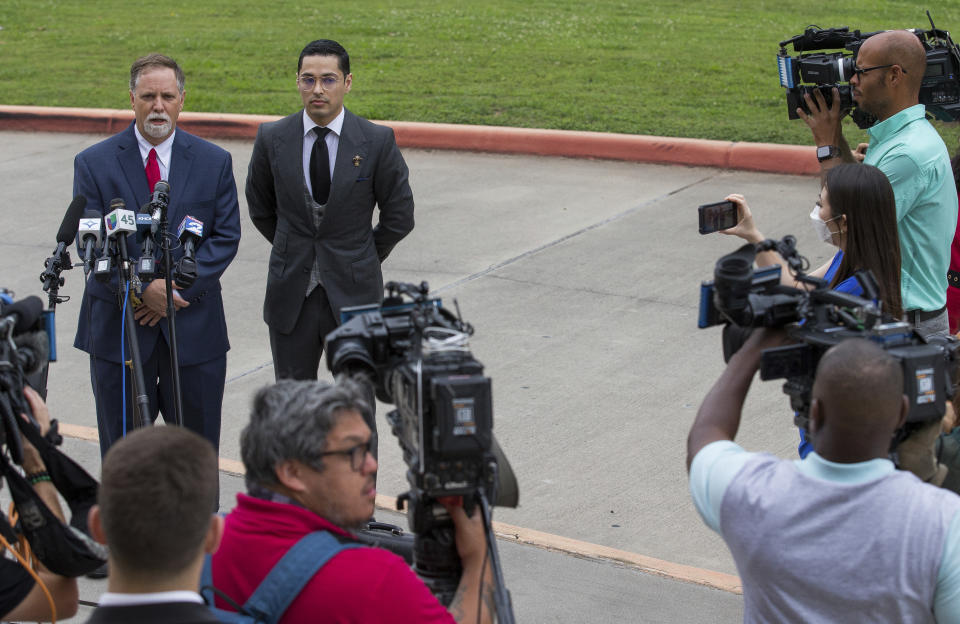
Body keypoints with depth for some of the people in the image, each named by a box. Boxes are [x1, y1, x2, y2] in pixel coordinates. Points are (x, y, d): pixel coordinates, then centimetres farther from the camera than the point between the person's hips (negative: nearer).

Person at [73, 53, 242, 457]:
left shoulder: (214, 162, 3)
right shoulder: (94, 163, -1)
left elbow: (226, 237, -1)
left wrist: (178, 285, -13)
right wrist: (141, 290, -18)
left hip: (194, 328, 1)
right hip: (119, 327, -1)